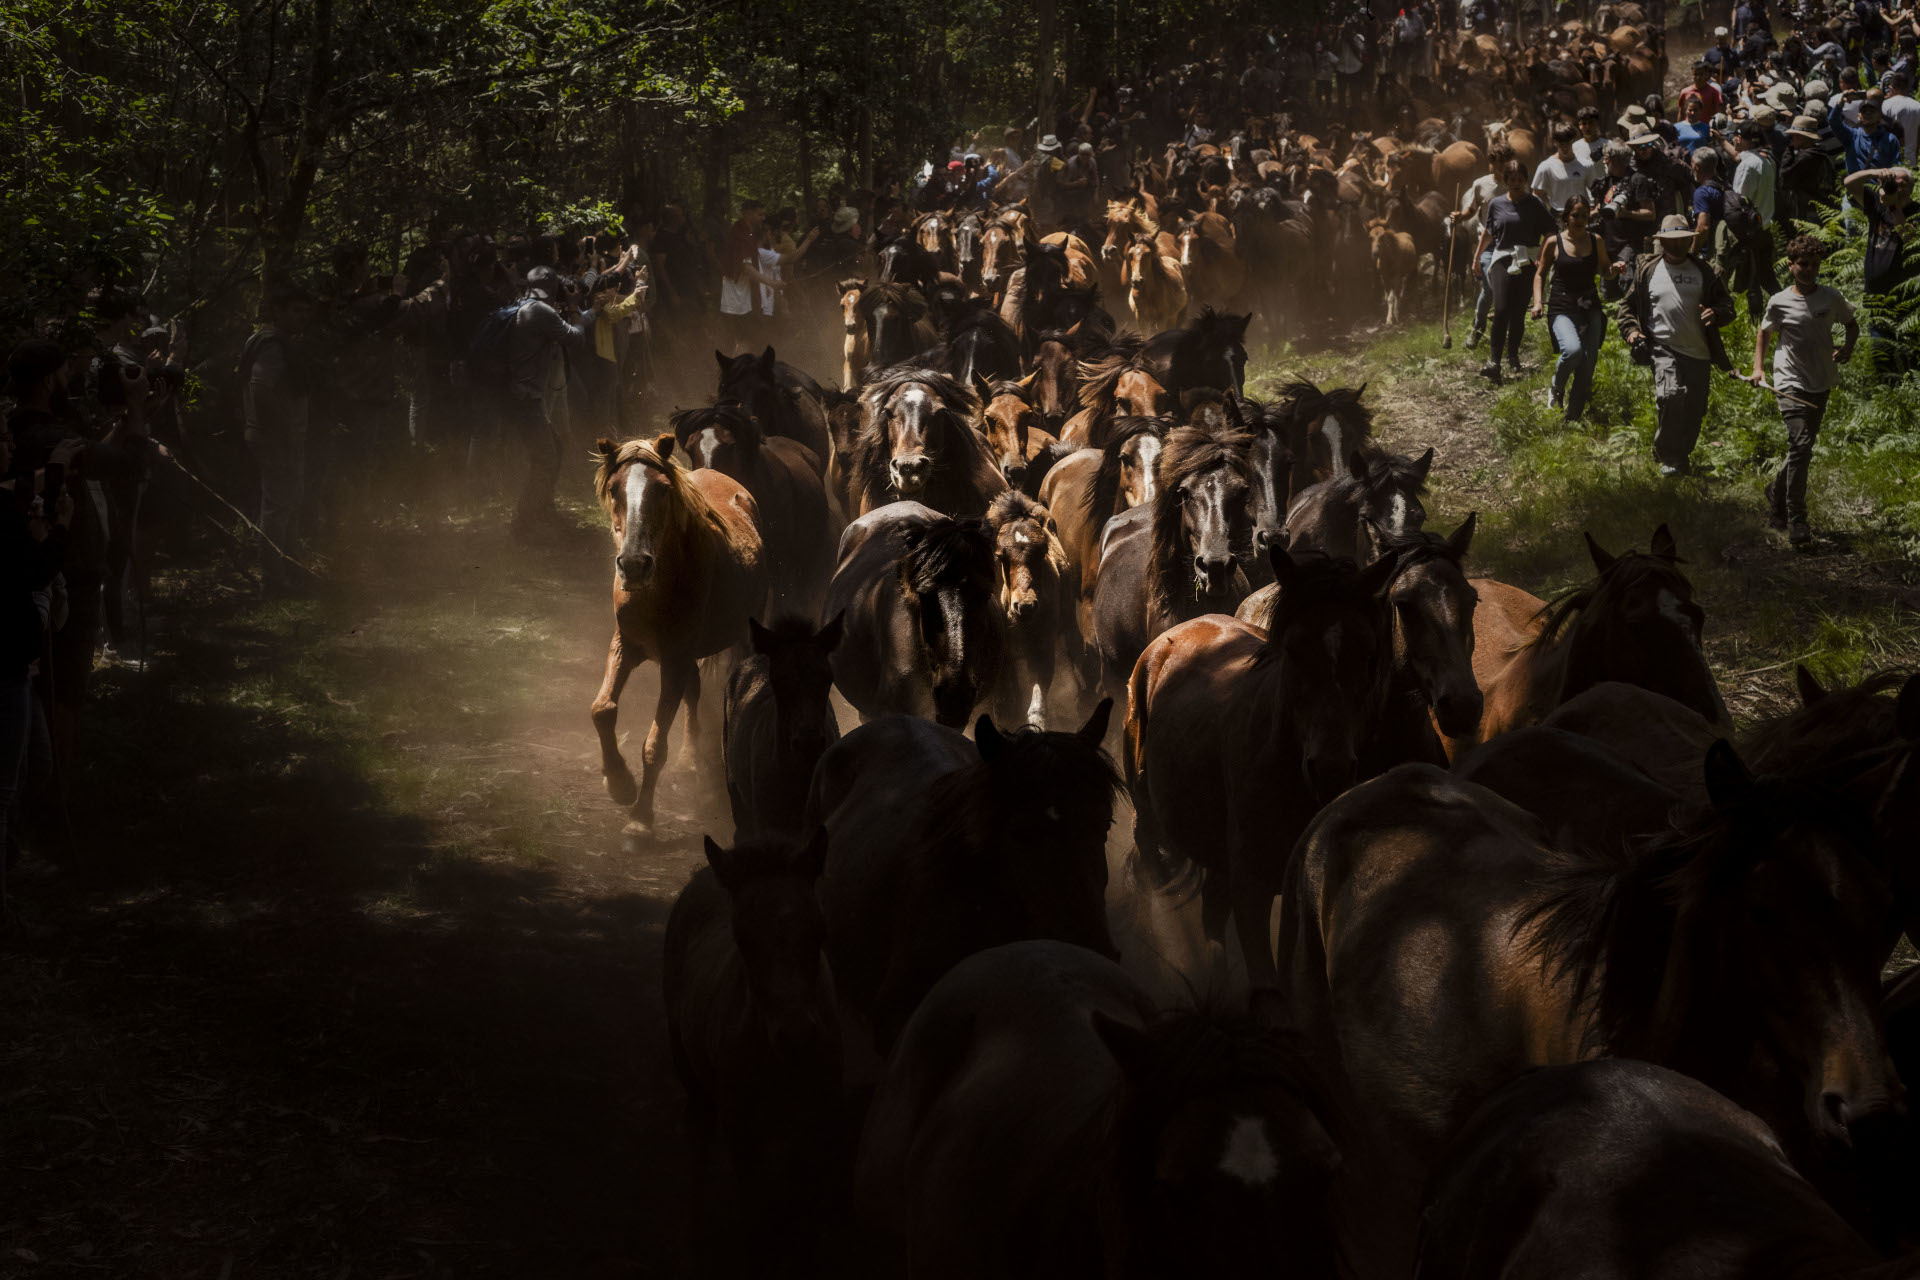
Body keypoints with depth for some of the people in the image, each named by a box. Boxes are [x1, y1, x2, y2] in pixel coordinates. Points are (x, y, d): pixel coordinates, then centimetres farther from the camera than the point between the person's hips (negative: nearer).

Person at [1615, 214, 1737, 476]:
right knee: (1670, 396, -26)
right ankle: (1669, 457, -12)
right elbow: (1627, 305, 16)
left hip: (1699, 353, 3)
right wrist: (1630, 330, -3)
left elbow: (1726, 303, 15)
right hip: (1664, 348, -3)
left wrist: (1716, 314, -9)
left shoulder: (1703, 271, 11)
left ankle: (1682, 457, 29)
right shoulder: (1648, 270, 8)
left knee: (1694, 412, 6)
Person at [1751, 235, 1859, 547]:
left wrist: (1848, 346, -4)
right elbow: (1763, 331, 14)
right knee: (1800, 445, -18)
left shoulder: (1832, 298, 1)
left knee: (1802, 448, 12)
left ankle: (1777, 490, 40)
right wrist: (1758, 367, 3)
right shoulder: (1780, 303, -4)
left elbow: (1852, 325, 17)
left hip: (1821, 385, 4)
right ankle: (1796, 522, -15)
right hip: (1791, 383, -4)